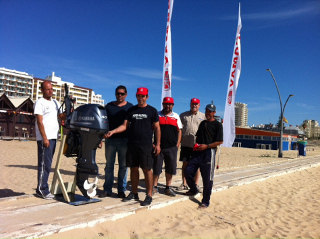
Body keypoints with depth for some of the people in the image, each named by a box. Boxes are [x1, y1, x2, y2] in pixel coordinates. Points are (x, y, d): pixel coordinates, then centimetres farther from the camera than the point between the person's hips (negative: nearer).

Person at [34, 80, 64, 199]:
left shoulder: (55, 102, 19)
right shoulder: (40, 102, -4)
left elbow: (61, 116, 21)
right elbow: (40, 121, -11)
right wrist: (45, 138, -17)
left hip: (53, 137, 8)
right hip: (44, 138, -8)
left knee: (47, 164, 11)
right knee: (44, 164, -6)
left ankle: (42, 188, 19)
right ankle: (42, 190, 1)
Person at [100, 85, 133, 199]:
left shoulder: (130, 107, 6)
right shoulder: (109, 106, 10)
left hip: (124, 139, -1)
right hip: (110, 139, 1)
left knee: (123, 165, 4)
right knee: (109, 165, 6)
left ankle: (122, 190, 14)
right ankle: (107, 190, 15)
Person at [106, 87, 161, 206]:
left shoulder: (152, 111, 3)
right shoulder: (131, 110, 13)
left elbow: (157, 128, 3)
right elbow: (125, 125, 10)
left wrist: (157, 144, -3)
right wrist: (112, 131, -5)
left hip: (146, 145, -4)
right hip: (132, 144, 4)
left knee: (147, 169, -3)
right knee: (133, 169, 10)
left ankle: (149, 195, 7)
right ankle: (134, 193, 22)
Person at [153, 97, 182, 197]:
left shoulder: (176, 116, 11)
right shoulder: (157, 115, 6)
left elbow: (179, 130, 13)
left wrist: (178, 143, 3)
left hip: (172, 147, 2)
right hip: (159, 146, -1)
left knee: (170, 168, 7)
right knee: (156, 167, 4)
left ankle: (168, 188, 19)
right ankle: (154, 187, 18)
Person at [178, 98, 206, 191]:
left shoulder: (203, 116, 8)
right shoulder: (183, 115, 10)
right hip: (185, 144, 1)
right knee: (185, 164, 7)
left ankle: (196, 184, 16)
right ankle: (184, 184, 17)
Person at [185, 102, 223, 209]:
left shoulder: (217, 125, -3)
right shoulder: (203, 123, 18)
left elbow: (220, 141, -9)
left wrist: (206, 146, -16)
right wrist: (196, 145, 6)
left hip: (209, 152, -6)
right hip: (198, 151, 7)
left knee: (207, 178, -1)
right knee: (188, 171, 4)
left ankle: (205, 201, 11)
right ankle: (193, 190, 29)